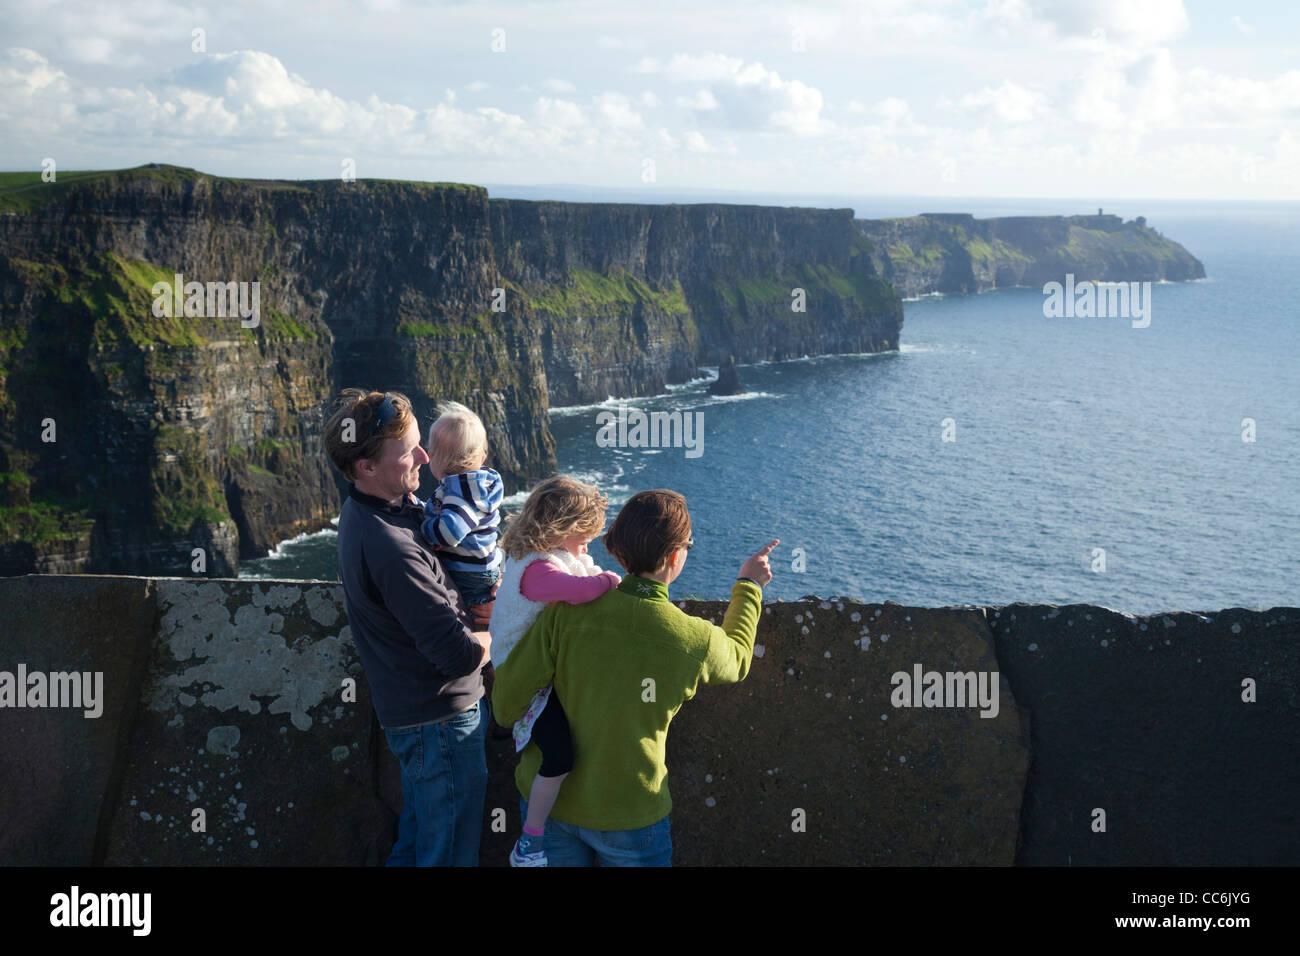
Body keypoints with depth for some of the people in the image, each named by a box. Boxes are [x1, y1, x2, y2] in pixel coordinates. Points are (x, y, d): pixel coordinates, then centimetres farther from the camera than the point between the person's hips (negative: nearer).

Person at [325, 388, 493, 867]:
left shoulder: (360, 511, 2)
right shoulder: (390, 548, -30)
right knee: (451, 851, 3)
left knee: (413, 843, 23)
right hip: (442, 719, -10)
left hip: (408, 714, 10)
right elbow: (460, 654, -28)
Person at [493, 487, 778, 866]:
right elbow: (737, 661, 11)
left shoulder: (567, 611, -17)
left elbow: (507, 703, -12)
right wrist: (749, 586, 24)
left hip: (547, 802, 1)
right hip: (630, 815, -1)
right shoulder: (695, 640, -15)